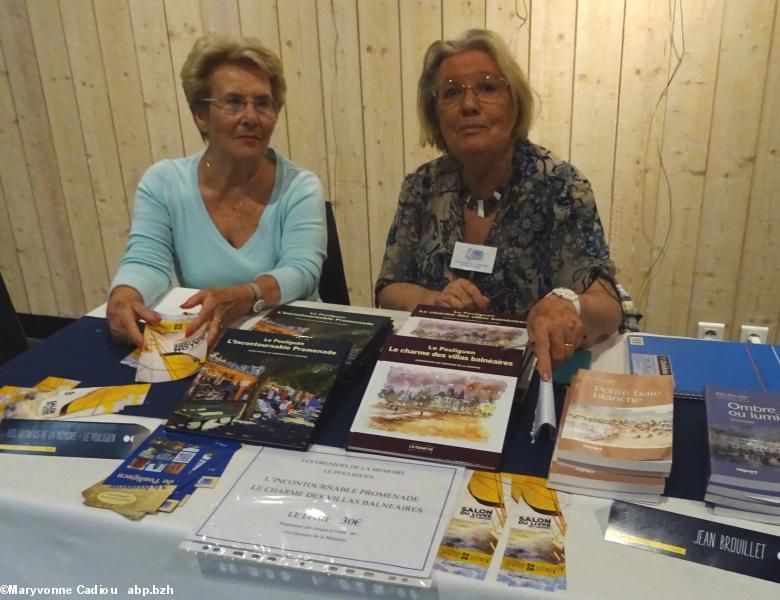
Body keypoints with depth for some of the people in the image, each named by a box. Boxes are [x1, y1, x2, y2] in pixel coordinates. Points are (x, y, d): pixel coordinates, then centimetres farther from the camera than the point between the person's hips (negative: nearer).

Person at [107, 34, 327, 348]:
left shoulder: (299, 188, -4)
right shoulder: (163, 183, 1)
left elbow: (301, 271, -16)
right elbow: (146, 261, -7)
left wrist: (242, 297, -37)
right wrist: (124, 297, -31)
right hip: (198, 347, 1)